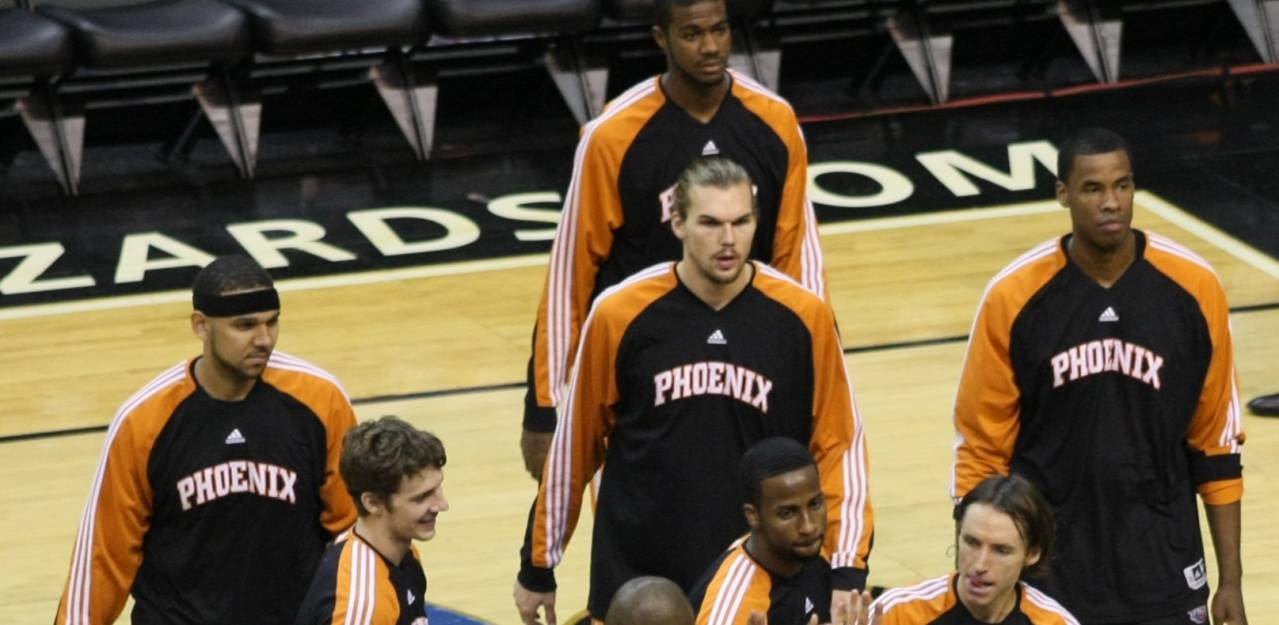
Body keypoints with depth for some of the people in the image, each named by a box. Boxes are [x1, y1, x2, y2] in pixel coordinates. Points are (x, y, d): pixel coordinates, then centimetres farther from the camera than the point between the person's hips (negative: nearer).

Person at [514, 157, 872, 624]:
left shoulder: (804, 317, -5)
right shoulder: (620, 315, -7)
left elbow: (838, 444, 1)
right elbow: (575, 444, 2)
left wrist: (847, 572, -7)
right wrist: (538, 566, 8)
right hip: (635, 582, 0)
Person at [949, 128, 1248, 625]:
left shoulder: (1193, 288, -4)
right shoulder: (1013, 297, -7)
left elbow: (1217, 445, 3)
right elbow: (981, 449, 0)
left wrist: (1230, 579, 3)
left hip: (1163, 576, 1)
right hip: (1046, 579, -1)